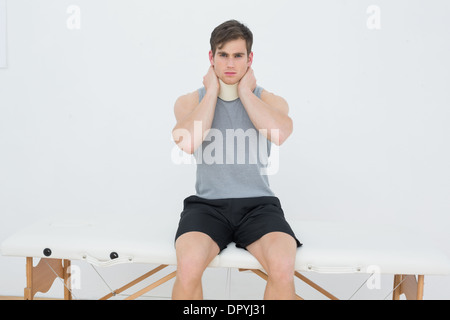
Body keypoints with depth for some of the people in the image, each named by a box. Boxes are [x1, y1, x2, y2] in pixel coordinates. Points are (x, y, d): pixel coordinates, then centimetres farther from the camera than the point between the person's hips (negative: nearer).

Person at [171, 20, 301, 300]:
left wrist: (245, 92, -6)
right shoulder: (190, 101, 7)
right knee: (188, 267, -30)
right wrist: (212, 92, -4)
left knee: (283, 268, -28)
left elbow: (280, 133, -18)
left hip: (258, 203, 1)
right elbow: (188, 142, -16)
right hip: (207, 203, 0)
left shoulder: (271, 101, 7)